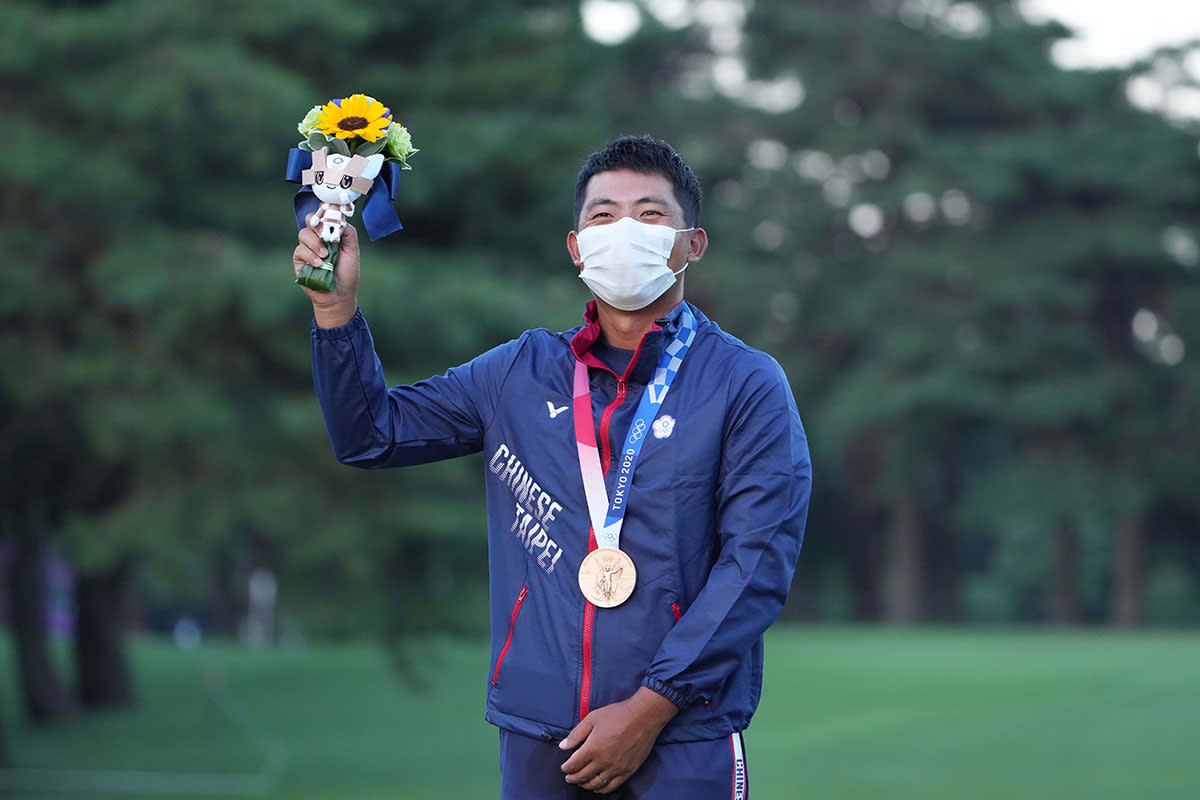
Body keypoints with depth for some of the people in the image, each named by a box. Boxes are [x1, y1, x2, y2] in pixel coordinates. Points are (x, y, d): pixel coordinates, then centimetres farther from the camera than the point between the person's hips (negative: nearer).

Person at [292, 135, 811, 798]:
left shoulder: (746, 386, -2)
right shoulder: (521, 374, 10)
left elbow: (758, 561, -9)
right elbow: (371, 433, 15)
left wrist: (651, 707, -13)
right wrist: (336, 306, -1)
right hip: (537, 734, 3)